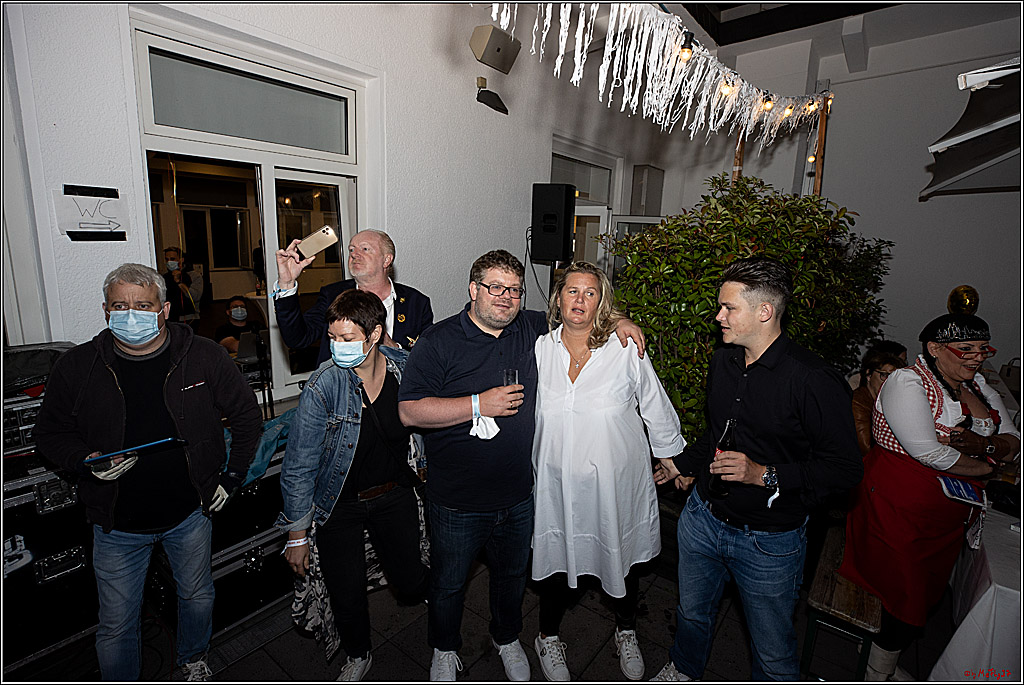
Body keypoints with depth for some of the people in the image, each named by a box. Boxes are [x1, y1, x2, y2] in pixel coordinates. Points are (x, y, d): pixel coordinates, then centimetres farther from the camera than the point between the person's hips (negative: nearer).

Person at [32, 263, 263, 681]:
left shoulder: (204, 357, -12)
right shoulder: (76, 367, -8)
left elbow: (247, 415, -2)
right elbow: (50, 433, 5)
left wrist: (233, 477, -3)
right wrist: (86, 461, -16)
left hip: (190, 513, 1)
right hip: (118, 523, 0)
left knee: (198, 597, 22)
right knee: (117, 624, 15)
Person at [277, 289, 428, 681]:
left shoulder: (407, 370, -15)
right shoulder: (322, 387, -23)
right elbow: (298, 467, -15)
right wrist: (297, 536, -9)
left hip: (394, 493, 2)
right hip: (338, 503, -1)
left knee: (409, 581, 8)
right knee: (347, 594, 8)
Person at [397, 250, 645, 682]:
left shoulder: (532, 331, -1)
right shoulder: (439, 342, -13)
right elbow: (410, 411, -19)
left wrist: (617, 321, -3)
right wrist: (479, 404, -25)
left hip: (519, 496, 4)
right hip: (457, 501, -3)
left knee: (513, 575, 26)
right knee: (449, 582, 19)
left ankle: (507, 638, 55)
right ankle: (444, 648, 50)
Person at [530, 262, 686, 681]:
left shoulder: (626, 350, -13)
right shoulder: (539, 349, -8)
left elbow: (657, 412, -2)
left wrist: (676, 462, 7)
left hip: (617, 483, 0)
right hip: (559, 485, 1)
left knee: (624, 561, 21)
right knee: (556, 560, 18)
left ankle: (626, 631, 54)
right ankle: (548, 637, 49)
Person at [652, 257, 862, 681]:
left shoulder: (814, 381, -22)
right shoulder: (722, 361, 0)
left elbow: (845, 469, -19)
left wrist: (765, 475, -28)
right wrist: (681, 463, 20)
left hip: (768, 541, -6)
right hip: (703, 517, 6)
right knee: (692, 613, 28)